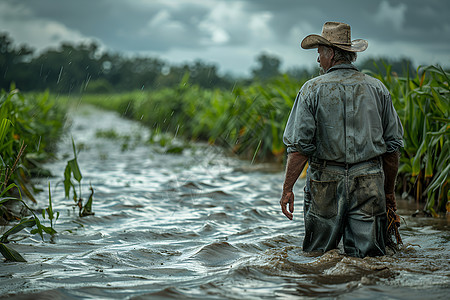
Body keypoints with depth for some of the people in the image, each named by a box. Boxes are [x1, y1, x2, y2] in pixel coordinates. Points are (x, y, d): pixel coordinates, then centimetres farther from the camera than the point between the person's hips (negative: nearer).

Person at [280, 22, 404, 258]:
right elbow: (393, 145, 9)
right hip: (369, 182, 2)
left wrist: (287, 189, -3)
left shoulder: (313, 89, -3)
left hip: (326, 183, -2)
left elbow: (299, 145, -9)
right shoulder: (376, 88, 6)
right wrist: (389, 191, 18)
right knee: (368, 257, 2)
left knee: (318, 255, 10)